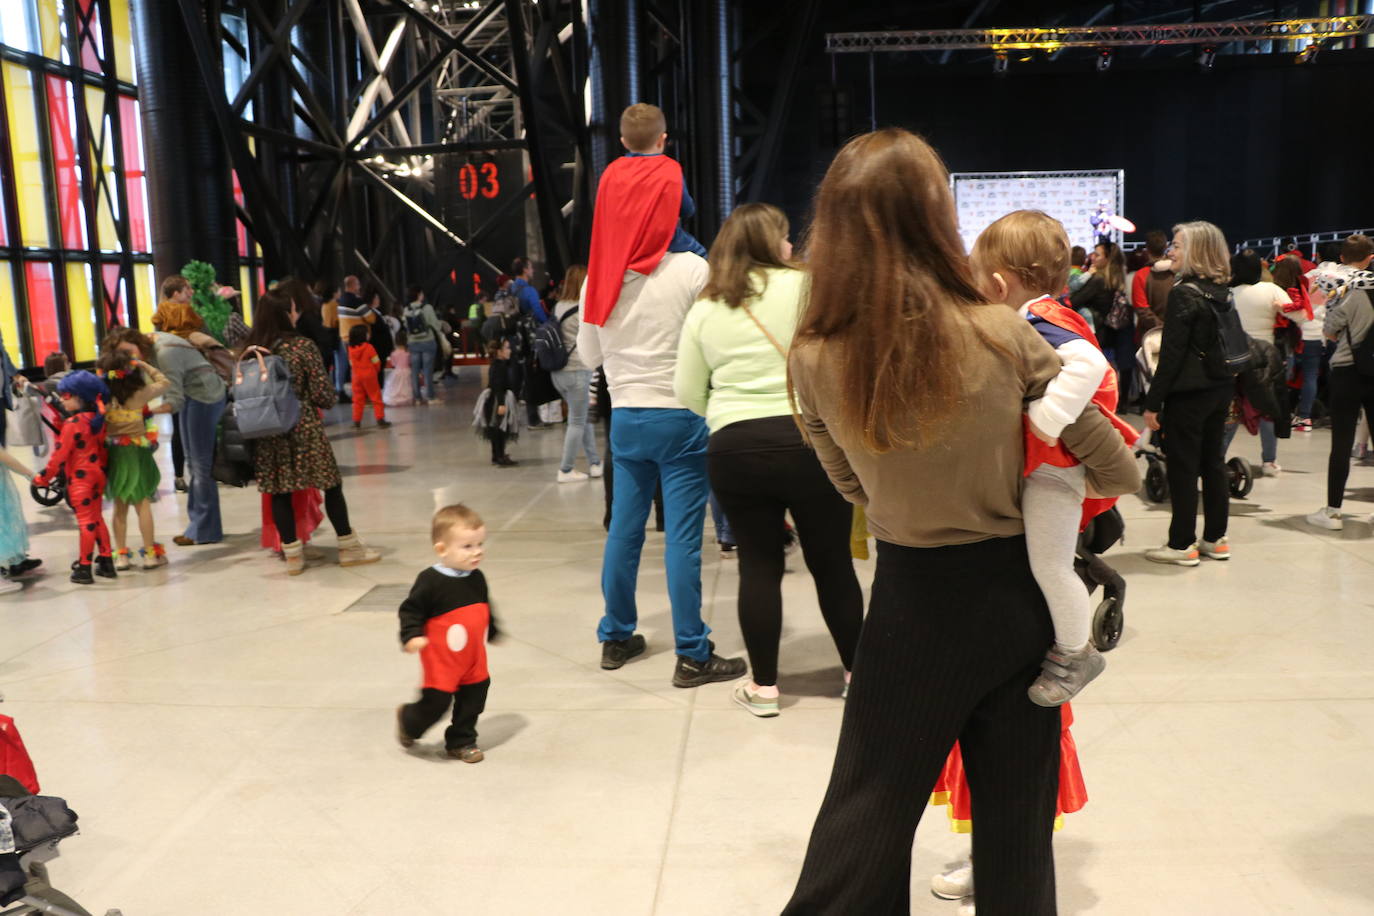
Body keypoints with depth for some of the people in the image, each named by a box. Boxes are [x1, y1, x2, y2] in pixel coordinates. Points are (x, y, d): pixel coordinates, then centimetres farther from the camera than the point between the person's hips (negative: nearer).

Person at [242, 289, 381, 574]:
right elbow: (323, 394, -10)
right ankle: (349, 547, 15)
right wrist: (328, 401, 11)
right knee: (331, 484, 8)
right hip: (304, 428, -4)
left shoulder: (249, 349, 2)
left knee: (279, 491, 8)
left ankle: (293, 554, 12)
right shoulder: (303, 346, -10)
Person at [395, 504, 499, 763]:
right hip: (441, 659, -6)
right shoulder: (430, 581, -18)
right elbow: (411, 609, -14)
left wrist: (493, 632, 28)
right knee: (437, 701, -2)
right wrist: (412, 635, -28)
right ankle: (407, 719, 30)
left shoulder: (477, 579, 2)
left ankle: (461, 741, 32)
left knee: (473, 697, 12)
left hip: (473, 658, 6)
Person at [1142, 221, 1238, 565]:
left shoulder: (1184, 292, -15)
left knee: (1183, 468, -1)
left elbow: (1172, 353, -17)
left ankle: (1182, 544, 5)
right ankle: (1215, 539, 21)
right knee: (1213, 463, 13)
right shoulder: (1223, 292, 9)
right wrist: (1227, 388, 20)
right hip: (1220, 389, 8)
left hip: (1188, 392, -8)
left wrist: (1153, 402, -14)